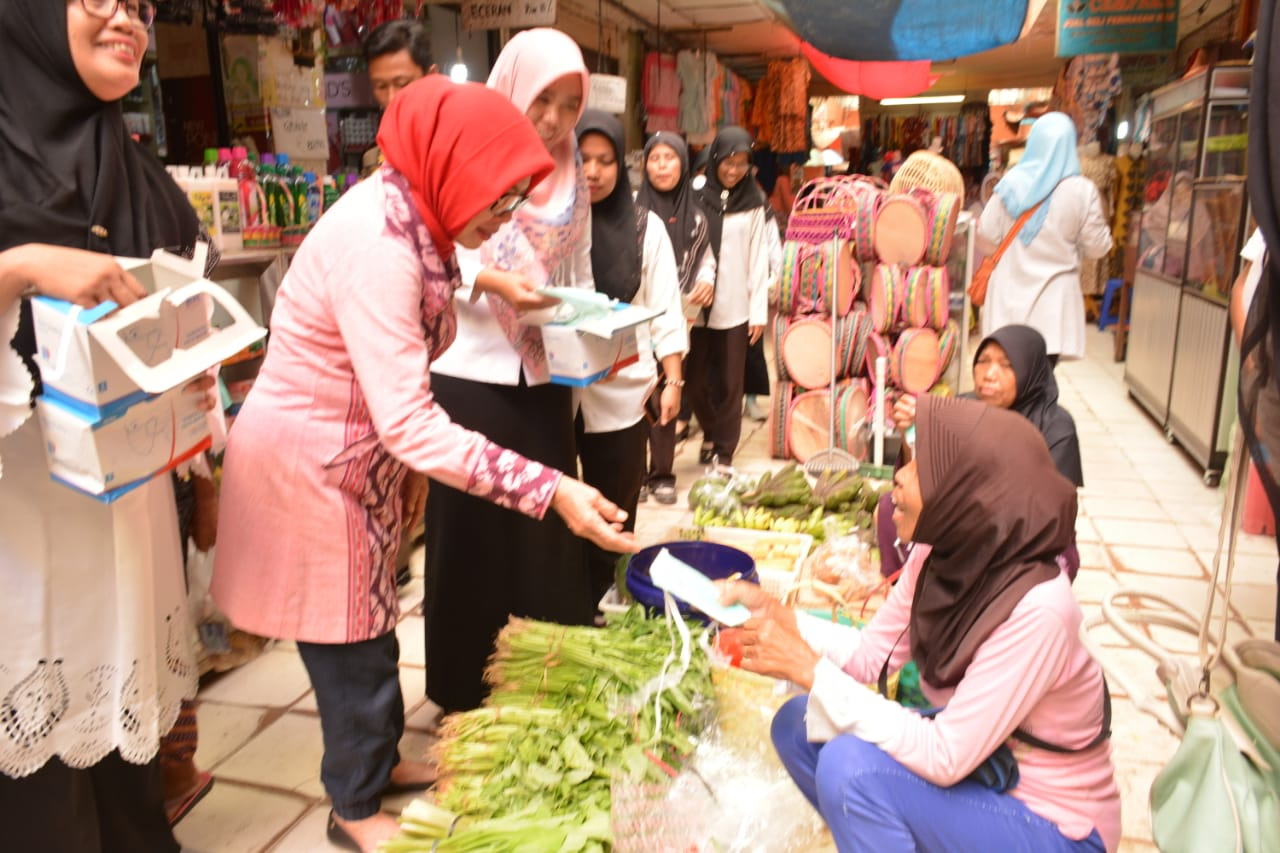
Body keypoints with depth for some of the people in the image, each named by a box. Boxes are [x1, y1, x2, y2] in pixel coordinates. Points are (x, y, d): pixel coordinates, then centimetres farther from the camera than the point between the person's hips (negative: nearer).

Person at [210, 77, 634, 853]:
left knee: (369, 624, 22)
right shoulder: (375, 241, -30)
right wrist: (549, 490, -35)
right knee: (349, 642, 9)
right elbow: (410, 422, -34)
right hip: (308, 466, -8)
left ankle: (380, 759, 44)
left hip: (355, 459, 9)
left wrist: (406, 470, 14)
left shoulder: (409, 221, -1)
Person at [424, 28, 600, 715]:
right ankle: (466, 688, 22)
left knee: (547, 530, 9)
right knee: (472, 534, 5)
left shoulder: (572, 179, 9)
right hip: (472, 377, -4)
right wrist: (490, 281, -25)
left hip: (544, 380, 4)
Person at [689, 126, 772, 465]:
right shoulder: (696, 194, 0)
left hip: (735, 307, 0)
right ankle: (711, 433, 32)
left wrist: (759, 310, 0)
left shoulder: (754, 202, 4)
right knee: (696, 382, 6)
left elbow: (759, 259, 4)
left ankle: (724, 451, 17)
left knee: (729, 384, 3)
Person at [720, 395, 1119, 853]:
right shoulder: (940, 557, -10)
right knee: (797, 725, -2)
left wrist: (808, 669, -30)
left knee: (850, 764, -27)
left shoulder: (1034, 611, -32)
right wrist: (774, 614, -14)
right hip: (975, 756, 7)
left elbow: (944, 760, -29)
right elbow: (870, 655, 0)